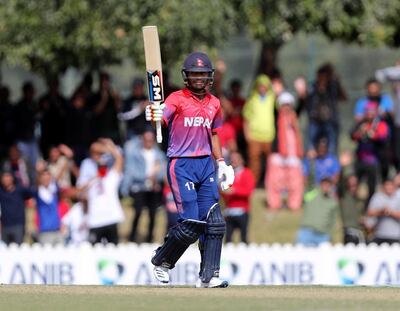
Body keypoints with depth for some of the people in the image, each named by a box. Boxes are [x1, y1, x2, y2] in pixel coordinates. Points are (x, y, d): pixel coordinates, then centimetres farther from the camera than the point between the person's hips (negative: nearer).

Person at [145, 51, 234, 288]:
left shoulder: (214, 104, 12)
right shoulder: (178, 99, -6)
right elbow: (164, 116, -25)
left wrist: (221, 163, 15)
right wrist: (155, 116, -49)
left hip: (206, 164, 6)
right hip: (181, 164, -6)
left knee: (214, 222, -4)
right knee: (191, 222, -12)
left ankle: (209, 276, 0)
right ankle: (161, 261, 11)